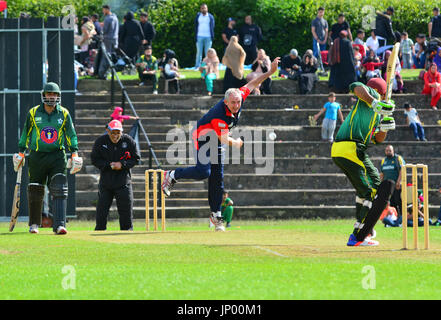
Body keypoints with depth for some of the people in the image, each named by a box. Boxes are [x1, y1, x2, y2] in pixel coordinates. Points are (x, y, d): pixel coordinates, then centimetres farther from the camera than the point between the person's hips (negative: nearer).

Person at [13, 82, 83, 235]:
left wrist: (74, 153, 0)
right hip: (37, 156, 0)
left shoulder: (64, 113, 4)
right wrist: (21, 152, 9)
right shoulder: (33, 113, 3)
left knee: (60, 191, -12)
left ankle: (59, 225, -18)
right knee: (35, 192, 5)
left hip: (57, 156, 0)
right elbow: (25, 133, 11)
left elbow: (71, 135, 8)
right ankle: (34, 224, 23)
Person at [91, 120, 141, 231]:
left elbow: (136, 159, 0)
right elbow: (95, 160, -2)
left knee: (126, 209, -1)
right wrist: (109, 165, -16)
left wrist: (122, 164, -16)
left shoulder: (129, 141, -5)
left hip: (123, 182, -1)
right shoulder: (100, 141, -5)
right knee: (101, 210, 4)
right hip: (106, 181, 1)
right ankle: (99, 230, 15)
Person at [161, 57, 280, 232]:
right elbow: (224, 139, -31)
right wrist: (236, 143, -11)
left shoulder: (239, 96, -17)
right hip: (202, 137, -7)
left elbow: (252, 84, 0)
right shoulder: (220, 114, -37)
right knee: (203, 172, -23)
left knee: (217, 178, 4)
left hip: (217, 141, 7)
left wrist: (270, 72, -2)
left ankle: (216, 215, 8)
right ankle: (172, 175, 2)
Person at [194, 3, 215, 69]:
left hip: (208, 37, -1)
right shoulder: (198, 16, 8)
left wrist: (212, 37, -3)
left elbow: (212, 27, 6)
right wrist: (196, 36, 2)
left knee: (207, 53, 0)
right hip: (199, 36, 1)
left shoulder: (210, 17, 6)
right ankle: (197, 66, 0)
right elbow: (195, 26, 10)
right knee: (199, 52, -1)